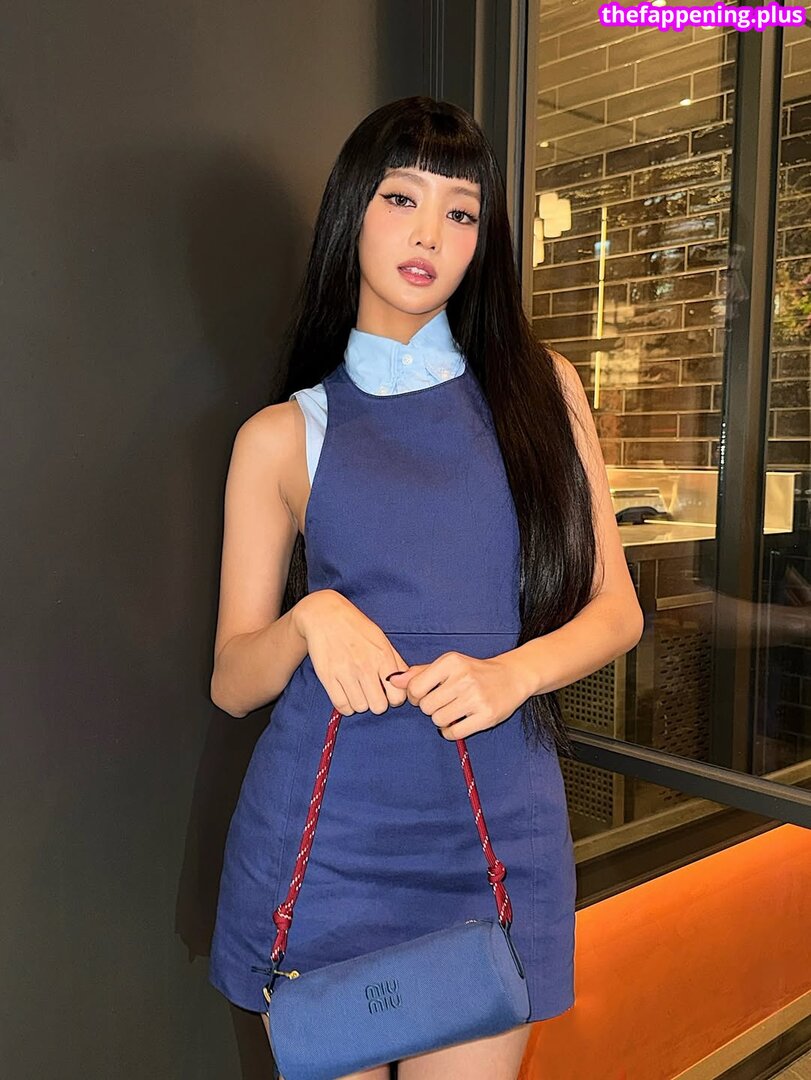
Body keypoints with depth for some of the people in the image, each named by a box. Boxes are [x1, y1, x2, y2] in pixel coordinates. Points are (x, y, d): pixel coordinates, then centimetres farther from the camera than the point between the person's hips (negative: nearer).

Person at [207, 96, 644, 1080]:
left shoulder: (540, 386, 6)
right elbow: (233, 679, 2)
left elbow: (615, 610, 4)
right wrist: (312, 617, -19)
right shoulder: (284, 435, 2)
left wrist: (510, 673, -15)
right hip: (326, 834, 0)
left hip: (499, 832, 1)